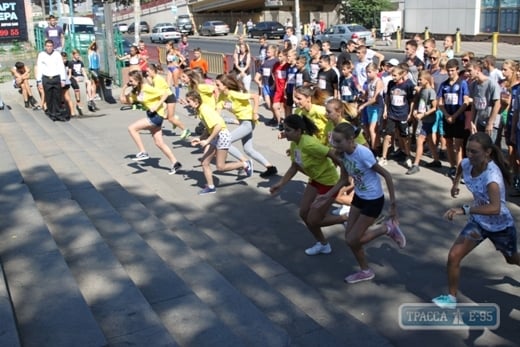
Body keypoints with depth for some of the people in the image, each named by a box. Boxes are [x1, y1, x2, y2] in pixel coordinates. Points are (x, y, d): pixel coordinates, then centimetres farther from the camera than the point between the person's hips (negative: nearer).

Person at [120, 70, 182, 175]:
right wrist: (126, 88, -2)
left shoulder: (147, 88, -19)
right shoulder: (136, 92, 6)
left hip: (156, 115, -10)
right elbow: (123, 100, 11)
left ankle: (143, 153, -5)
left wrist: (157, 106, -25)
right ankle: (175, 163, 18)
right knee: (159, 143, 11)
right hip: (151, 115, 10)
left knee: (132, 128, -14)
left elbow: (165, 93, -22)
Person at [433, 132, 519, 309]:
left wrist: (464, 209, -60)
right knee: (453, 256, -10)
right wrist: (455, 184, 14)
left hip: (501, 226, -4)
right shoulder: (466, 164, -18)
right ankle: (451, 298, 7)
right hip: (478, 221, 4)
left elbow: (495, 208, -53)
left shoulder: (492, 175, -38)